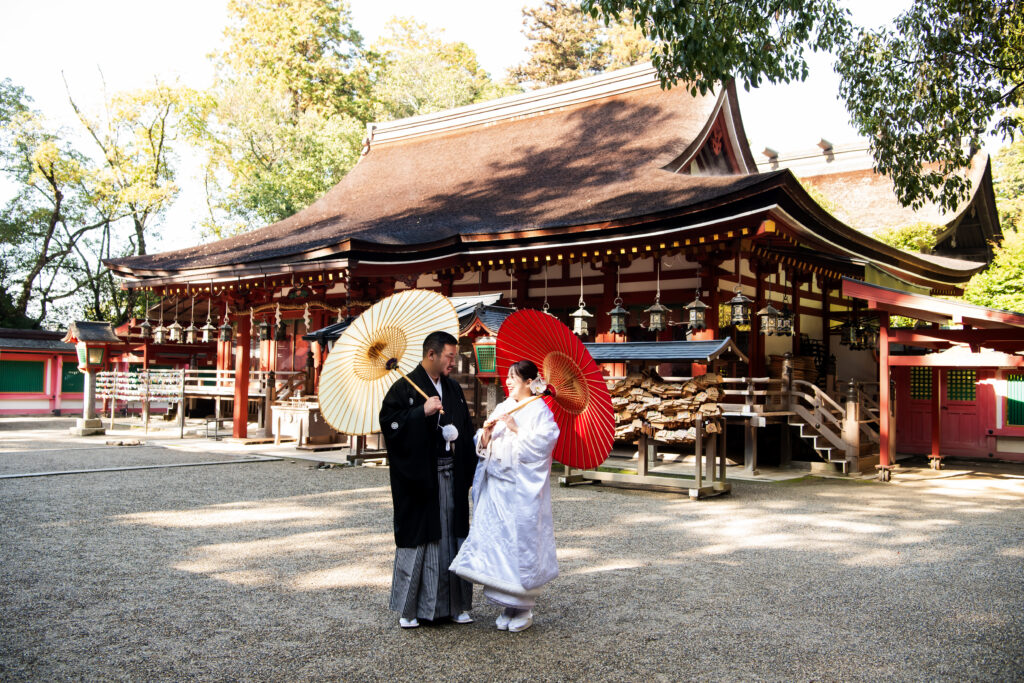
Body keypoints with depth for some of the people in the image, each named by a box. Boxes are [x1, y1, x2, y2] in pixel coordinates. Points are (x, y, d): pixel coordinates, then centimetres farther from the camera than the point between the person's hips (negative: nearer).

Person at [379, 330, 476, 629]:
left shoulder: (453, 389, 13)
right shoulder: (405, 387, -5)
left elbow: (466, 430, 17)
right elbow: (388, 422, -15)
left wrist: (467, 469, 7)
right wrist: (423, 411, -22)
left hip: (450, 476, 5)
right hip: (418, 478, -5)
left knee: (451, 535, 8)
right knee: (417, 537, 1)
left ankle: (454, 603, 19)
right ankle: (408, 607, 15)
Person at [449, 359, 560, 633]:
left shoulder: (539, 411, -4)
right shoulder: (502, 408, 14)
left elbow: (540, 445, -16)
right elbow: (483, 447, 13)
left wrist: (516, 429, -17)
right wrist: (486, 431, -6)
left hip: (524, 490, -6)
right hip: (497, 487, 6)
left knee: (522, 541, -2)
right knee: (496, 539, 6)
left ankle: (524, 608, 11)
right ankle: (508, 606, 18)